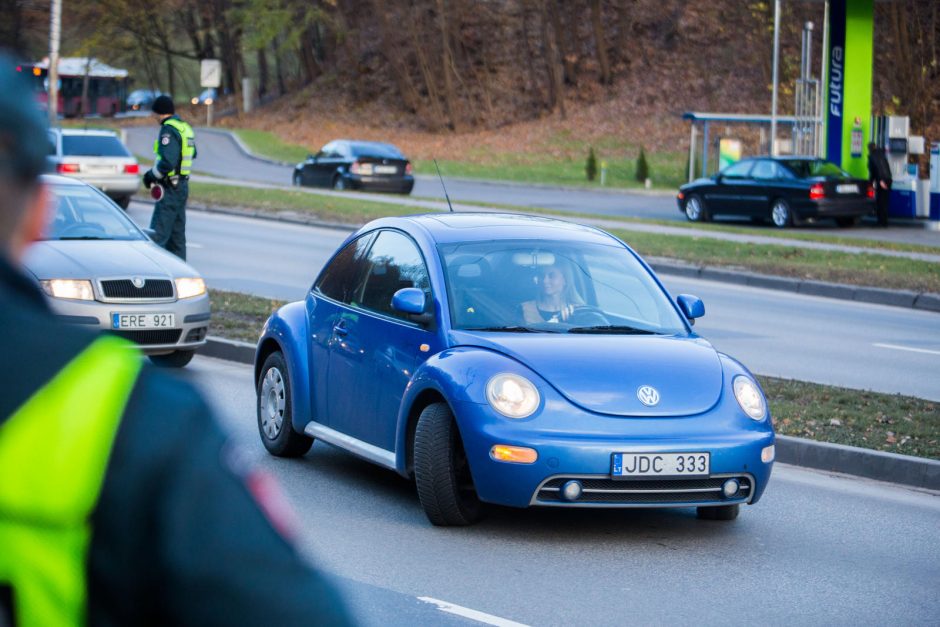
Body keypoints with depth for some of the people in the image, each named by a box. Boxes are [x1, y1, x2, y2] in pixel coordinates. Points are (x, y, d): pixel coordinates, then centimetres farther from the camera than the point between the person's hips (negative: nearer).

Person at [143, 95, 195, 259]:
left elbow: (167, 162, -25)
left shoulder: (168, 130, -16)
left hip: (170, 188, -9)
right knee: (177, 233, 14)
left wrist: (152, 175, -11)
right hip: (183, 184, 9)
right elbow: (192, 154, 26)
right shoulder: (186, 128, 12)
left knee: (158, 233, -12)